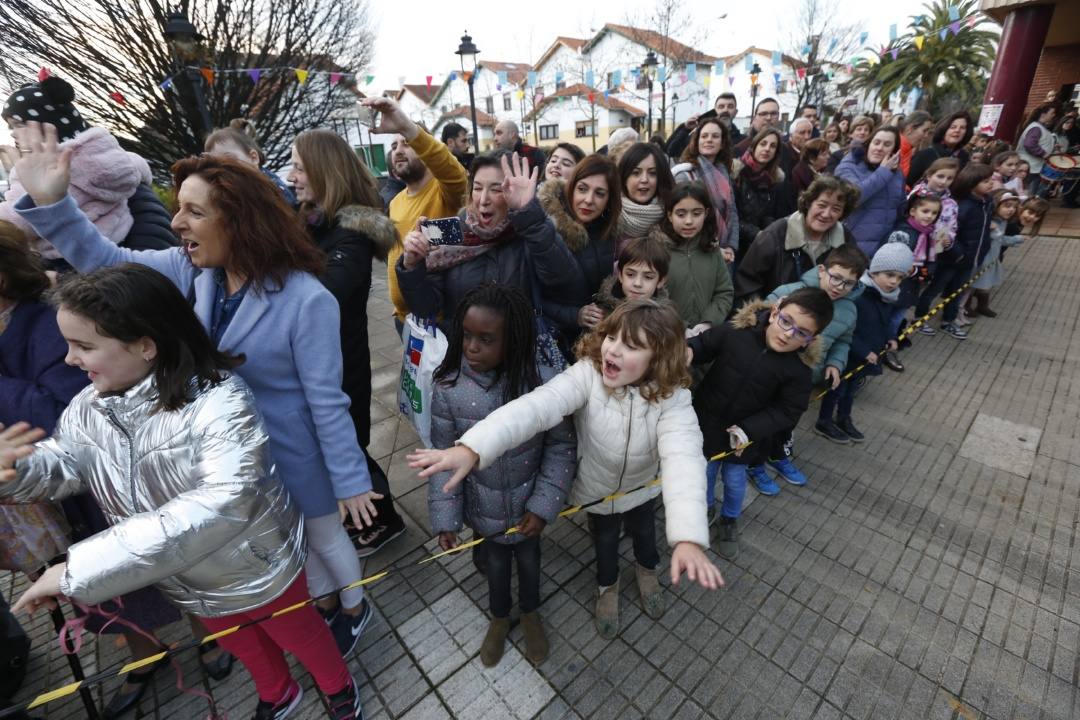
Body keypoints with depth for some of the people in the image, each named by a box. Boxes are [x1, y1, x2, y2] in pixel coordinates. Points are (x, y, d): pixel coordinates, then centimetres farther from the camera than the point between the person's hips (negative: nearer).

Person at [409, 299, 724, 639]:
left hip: (643, 488, 1)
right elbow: (536, 406, -48)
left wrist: (688, 539, -62)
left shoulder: (672, 397, -32)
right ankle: (607, 586, 61)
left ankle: (647, 569, 67)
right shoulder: (588, 373, -33)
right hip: (598, 488, 0)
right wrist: (473, 447, -63)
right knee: (604, 541, 26)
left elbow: (684, 460, -46)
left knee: (643, 532, 30)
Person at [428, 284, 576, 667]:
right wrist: (445, 518, -9)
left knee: (528, 558, 27)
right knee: (496, 562, 27)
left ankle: (530, 613, 60)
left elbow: (562, 445, -14)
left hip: (528, 503, 0)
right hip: (484, 506, 1)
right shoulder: (448, 388, -22)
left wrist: (544, 505, -16)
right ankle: (499, 618, 60)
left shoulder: (543, 383, -26)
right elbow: (444, 458, -11)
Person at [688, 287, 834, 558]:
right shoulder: (736, 330, -21)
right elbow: (705, 345, -6)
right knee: (706, 471, 22)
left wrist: (749, 430, -21)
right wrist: (689, 350, -28)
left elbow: (788, 410, -13)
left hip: (744, 435, -1)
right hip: (707, 420, 1)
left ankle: (730, 519, 49)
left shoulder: (798, 370, -21)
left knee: (734, 479, 19)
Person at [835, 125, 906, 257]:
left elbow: (901, 210, 20)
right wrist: (883, 172, -14)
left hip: (886, 245, 5)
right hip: (853, 245, -5)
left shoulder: (897, 173, 12)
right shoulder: (849, 166, -4)